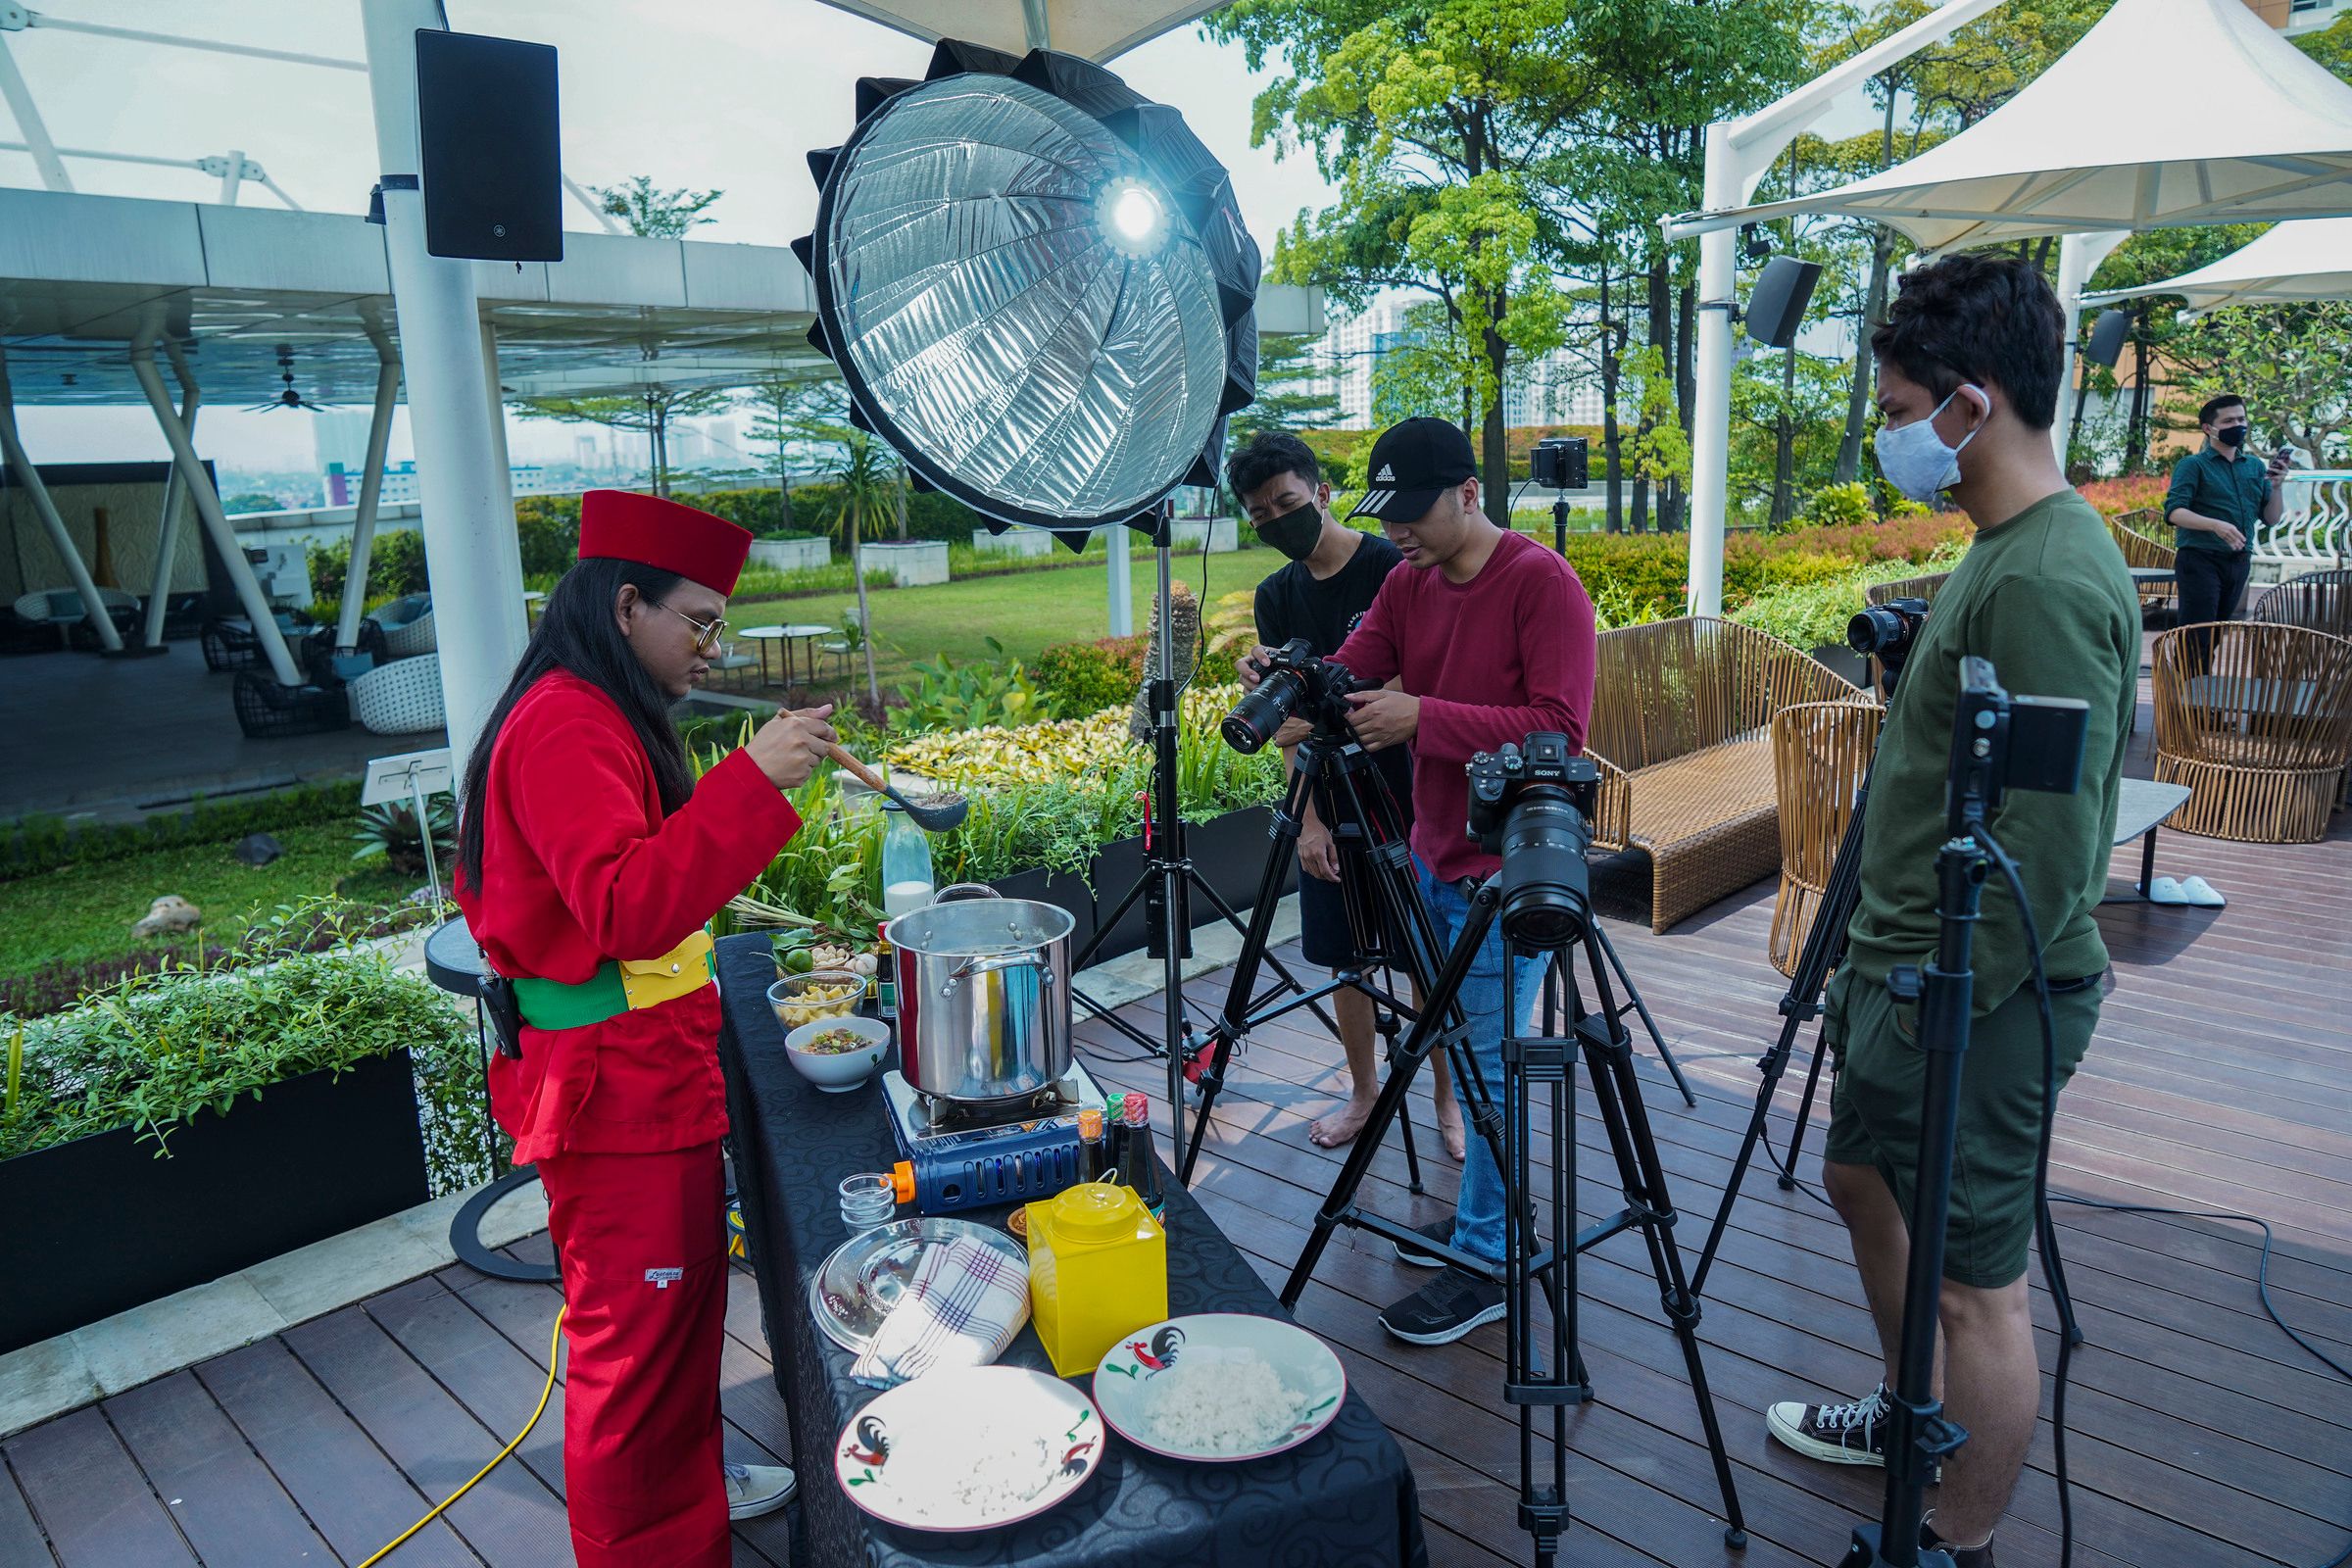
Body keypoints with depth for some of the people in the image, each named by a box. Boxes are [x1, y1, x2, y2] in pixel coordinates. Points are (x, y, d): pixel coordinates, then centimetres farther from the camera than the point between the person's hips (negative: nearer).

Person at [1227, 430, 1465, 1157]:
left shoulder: (1392, 569, -10)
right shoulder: (1276, 595, 6)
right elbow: (1286, 721, 3)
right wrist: (1308, 819, -6)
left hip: (1406, 802, -5)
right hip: (1329, 810, 5)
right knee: (1344, 959, 13)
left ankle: (1450, 1099, 23)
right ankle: (1364, 1092, 31)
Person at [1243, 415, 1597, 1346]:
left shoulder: (1541, 583, -14)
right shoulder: (1407, 585, 9)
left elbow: (1560, 728, -22)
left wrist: (1422, 718, -28)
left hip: (1508, 868, -7)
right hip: (1432, 856, 7)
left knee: (1487, 1059, -2)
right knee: (1457, 1045, 15)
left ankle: (1487, 1264, 11)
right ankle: (1478, 1212, 31)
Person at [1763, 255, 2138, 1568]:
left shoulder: (2046, 580, -22)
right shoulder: (2007, 551, 9)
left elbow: (2049, 847, -25)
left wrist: (1941, 1006, -19)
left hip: (1978, 1001, -11)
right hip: (1916, 969, 11)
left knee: (1977, 1284, 4)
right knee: (1863, 1177, 26)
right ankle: (1911, 1416, 47)